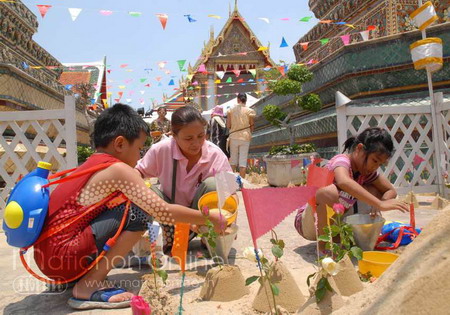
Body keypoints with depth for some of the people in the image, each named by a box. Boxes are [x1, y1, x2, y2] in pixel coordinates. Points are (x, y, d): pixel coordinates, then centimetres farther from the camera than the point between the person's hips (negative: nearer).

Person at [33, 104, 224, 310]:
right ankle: (88, 287, -9)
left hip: (47, 256, 9)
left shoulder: (91, 166, 14)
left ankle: (80, 276, 12)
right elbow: (163, 212, -14)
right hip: (63, 257, -9)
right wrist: (209, 219, -1)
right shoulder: (118, 169, -12)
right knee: (141, 211, -12)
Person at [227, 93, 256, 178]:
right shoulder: (249, 111, -5)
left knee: (233, 159, 13)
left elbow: (228, 126, -3)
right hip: (245, 137, -1)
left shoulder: (231, 110, -2)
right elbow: (252, 126, 0)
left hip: (233, 137, 1)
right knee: (243, 161, 3)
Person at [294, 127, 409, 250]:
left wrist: (379, 205, -17)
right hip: (308, 223, -7)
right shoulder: (341, 160, -23)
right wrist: (379, 204, -47)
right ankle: (323, 242, -17)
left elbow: (391, 190, 5)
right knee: (329, 191, -37)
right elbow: (343, 182, -46)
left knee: (373, 192, -2)